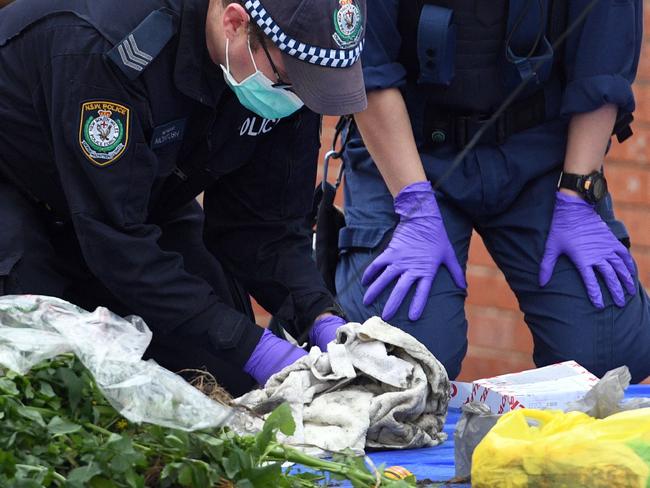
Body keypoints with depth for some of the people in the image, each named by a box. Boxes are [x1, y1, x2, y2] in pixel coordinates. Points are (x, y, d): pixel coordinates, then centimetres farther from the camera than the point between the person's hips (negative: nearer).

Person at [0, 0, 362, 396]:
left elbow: (266, 224, -12)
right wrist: (253, 348, -41)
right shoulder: (102, 49, -42)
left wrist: (323, 319, -30)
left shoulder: (286, 67, -21)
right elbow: (117, 241, -41)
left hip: (144, 196, 6)